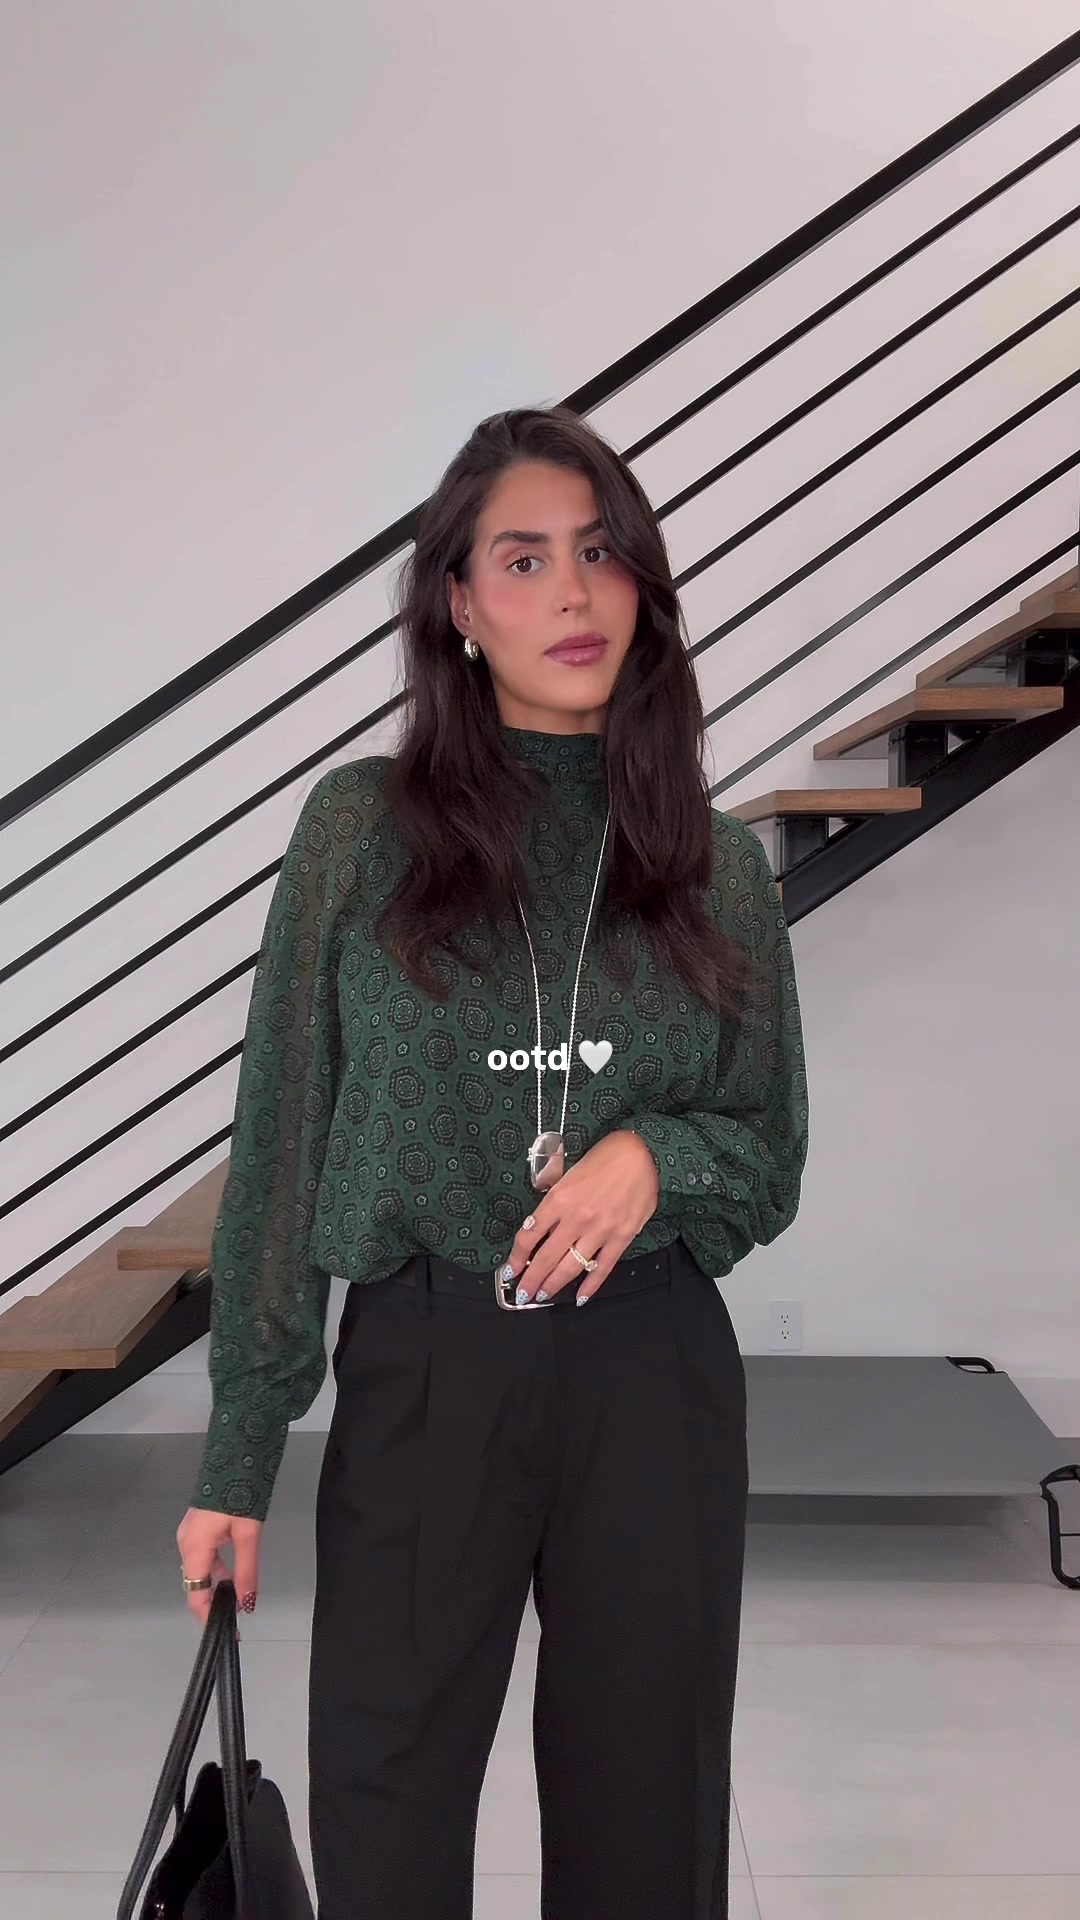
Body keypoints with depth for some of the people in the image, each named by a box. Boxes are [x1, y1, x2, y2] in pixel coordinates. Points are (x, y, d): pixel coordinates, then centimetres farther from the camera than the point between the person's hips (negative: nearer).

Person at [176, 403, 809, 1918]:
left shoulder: (717, 864, 4)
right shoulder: (361, 828, -2)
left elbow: (772, 1157, 10)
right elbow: (278, 1146, -1)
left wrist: (656, 1154, -13)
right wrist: (239, 1453, -2)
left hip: (655, 1380, 2)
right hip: (420, 1372, -1)